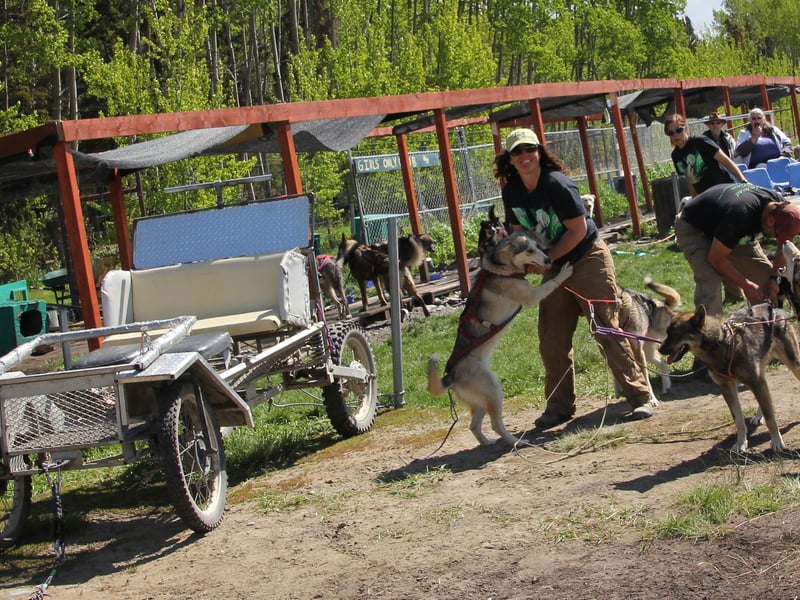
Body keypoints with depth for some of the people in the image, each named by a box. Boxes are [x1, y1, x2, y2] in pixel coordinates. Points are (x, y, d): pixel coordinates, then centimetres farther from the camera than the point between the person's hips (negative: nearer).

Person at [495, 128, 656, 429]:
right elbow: (519, 231, 9)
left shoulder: (557, 184, -21)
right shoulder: (511, 192, -2)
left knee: (607, 330, -9)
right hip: (554, 268, 7)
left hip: (588, 258, -7)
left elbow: (579, 229, -19)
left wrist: (547, 257, -16)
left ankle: (640, 396, -3)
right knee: (552, 340, 5)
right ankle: (559, 407, 15)